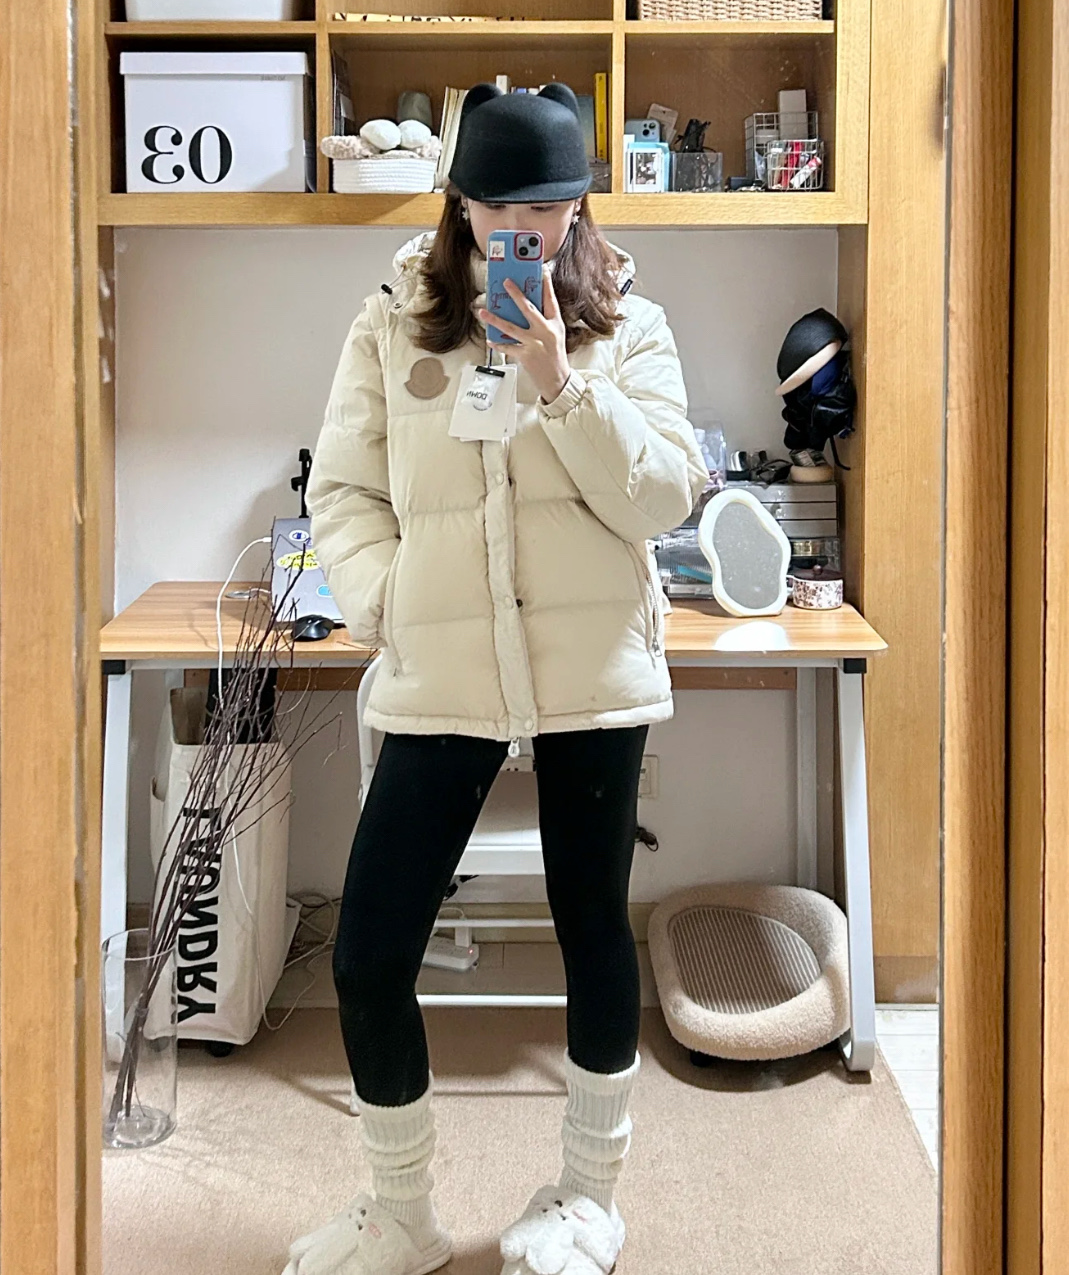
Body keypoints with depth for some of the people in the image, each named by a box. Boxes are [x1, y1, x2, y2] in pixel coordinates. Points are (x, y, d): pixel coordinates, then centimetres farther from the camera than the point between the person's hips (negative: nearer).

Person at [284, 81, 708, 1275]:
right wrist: (388, 604, -10)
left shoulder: (627, 328, 3)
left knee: (592, 929, 12)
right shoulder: (392, 326, 5)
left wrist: (562, 383, -16)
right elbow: (342, 492, 5)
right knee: (367, 957, -1)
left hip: (593, 673, 0)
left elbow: (666, 496, -6)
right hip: (437, 679, 1)